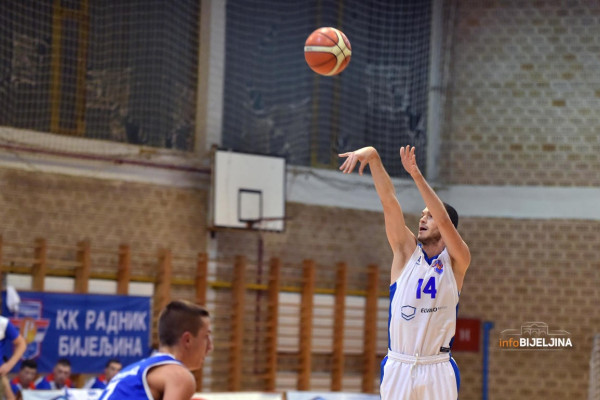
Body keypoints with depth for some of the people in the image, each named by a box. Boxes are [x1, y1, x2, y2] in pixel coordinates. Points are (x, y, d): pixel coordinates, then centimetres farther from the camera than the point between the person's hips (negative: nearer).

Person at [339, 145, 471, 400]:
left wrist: (416, 174, -26)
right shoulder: (406, 252, 6)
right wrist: (373, 158, -17)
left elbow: (444, 220, -17)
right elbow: (389, 201, -5)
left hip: (438, 370, -1)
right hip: (398, 367, 1)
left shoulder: (456, 261, 0)